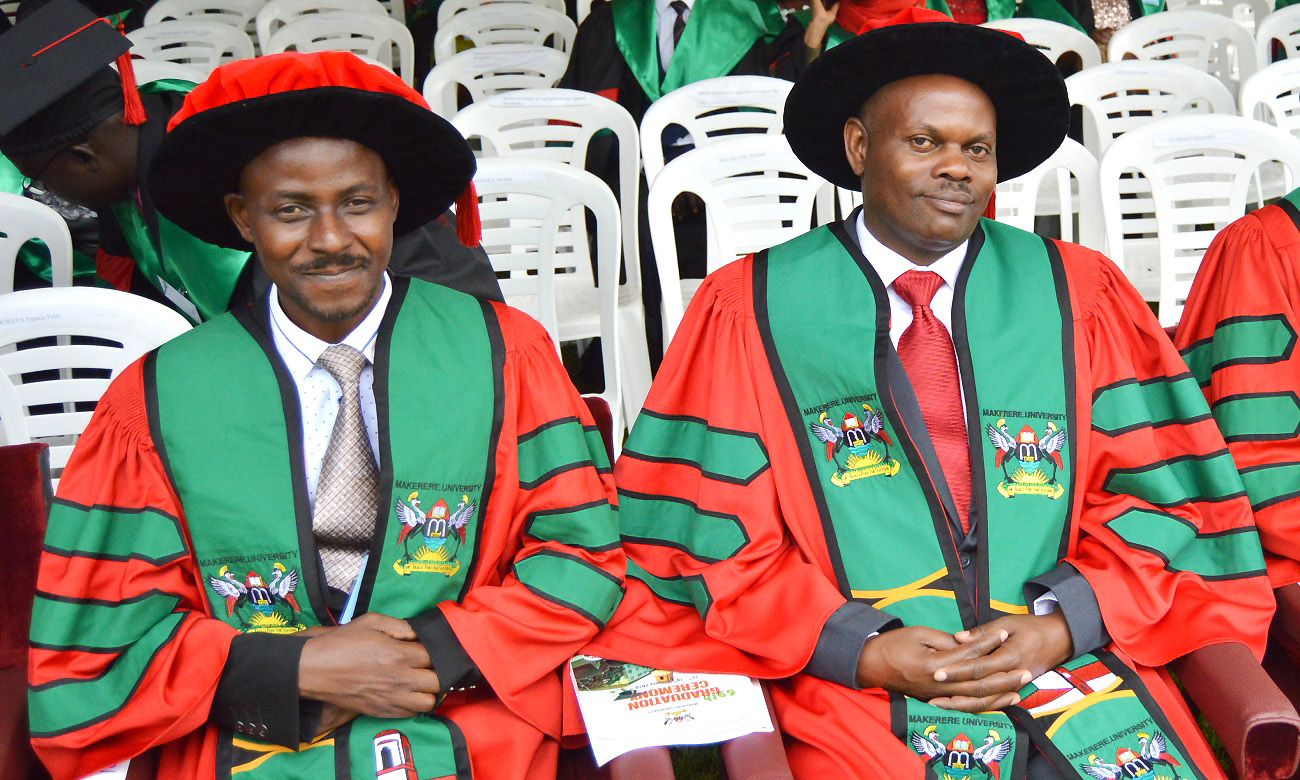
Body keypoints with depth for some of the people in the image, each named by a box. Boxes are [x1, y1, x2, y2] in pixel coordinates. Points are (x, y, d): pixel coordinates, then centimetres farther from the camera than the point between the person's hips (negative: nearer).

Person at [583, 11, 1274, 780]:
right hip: (851, 684, -2)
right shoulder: (747, 309, 4)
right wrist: (862, 651, -8)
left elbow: (1161, 490, 11)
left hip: (1073, 662, 3)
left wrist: (1063, 624, -5)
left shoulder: (1081, 295, 12)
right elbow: (707, 532, 2)